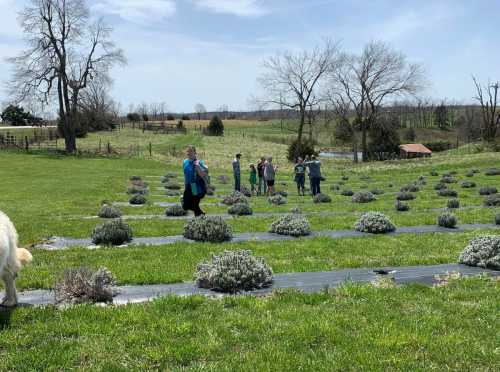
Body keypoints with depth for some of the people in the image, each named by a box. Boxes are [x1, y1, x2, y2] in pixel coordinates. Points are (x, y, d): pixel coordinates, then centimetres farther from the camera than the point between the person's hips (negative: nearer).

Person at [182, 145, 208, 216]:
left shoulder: (199, 162, -15)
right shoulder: (185, 162, 6)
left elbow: (203, 175, -26)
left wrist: (198, 166, -36)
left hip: (197, 189, -7)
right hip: (188, 189, 7)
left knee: (195, 206, -3)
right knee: (185, 206, 9)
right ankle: (200, 213, 31)